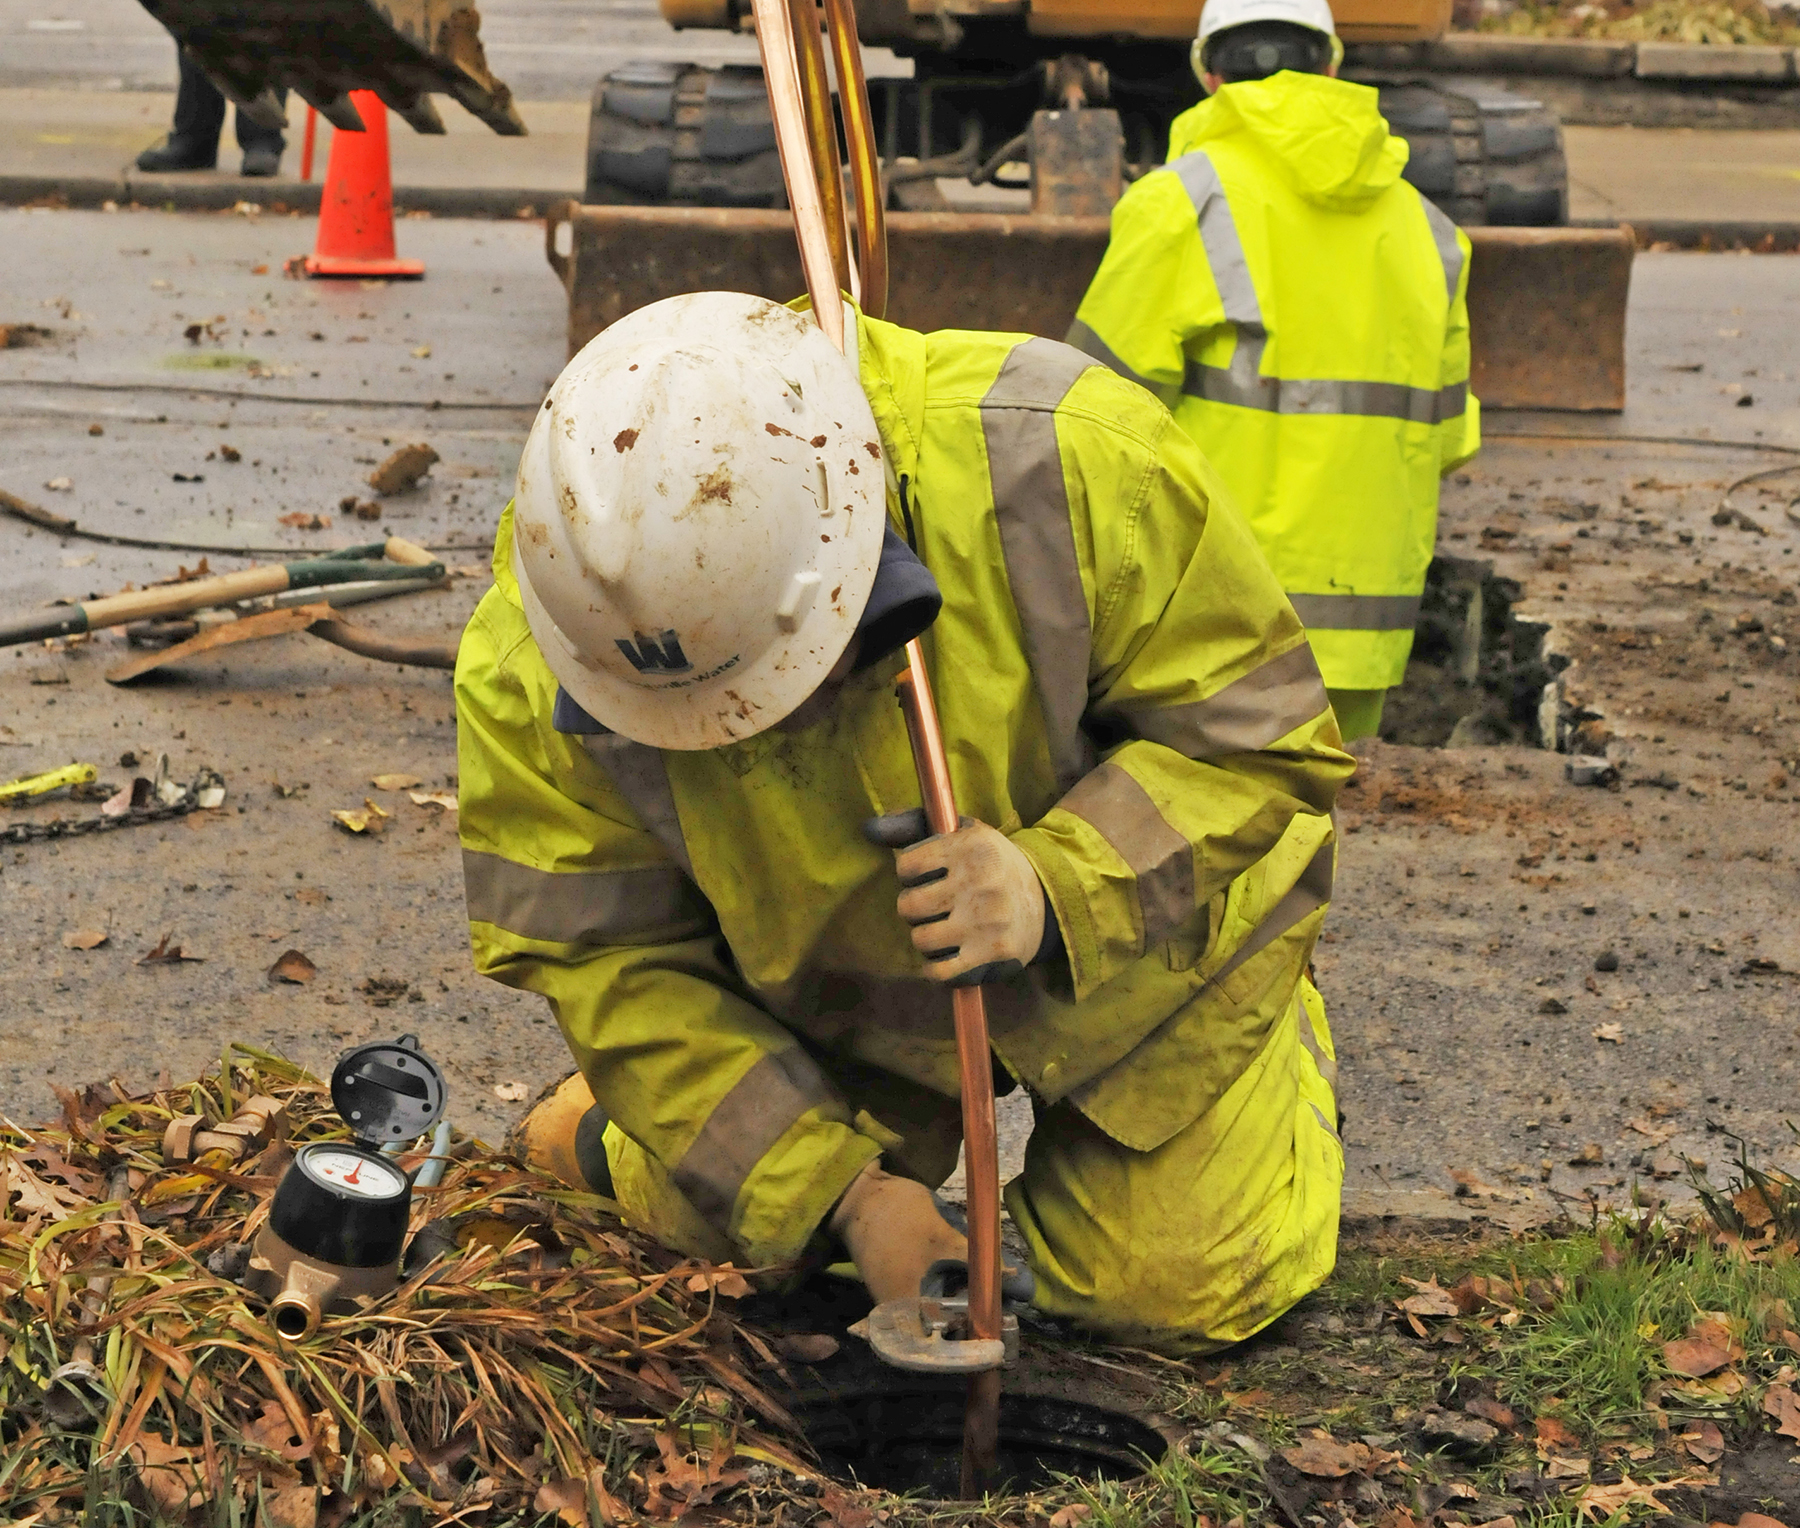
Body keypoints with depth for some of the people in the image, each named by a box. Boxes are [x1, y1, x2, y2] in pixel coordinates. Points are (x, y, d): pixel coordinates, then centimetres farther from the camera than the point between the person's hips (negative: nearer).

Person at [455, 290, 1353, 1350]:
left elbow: (1254, 734, -27)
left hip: (1130, 932, -1)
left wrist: (1061, 887, -44)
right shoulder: (528, 674, -31)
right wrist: (839, 1191, -26)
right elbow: (607, 961, -20)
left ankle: (1283, 1037, 34)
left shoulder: (1070, 464, -39)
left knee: (1169, 1293, 3)